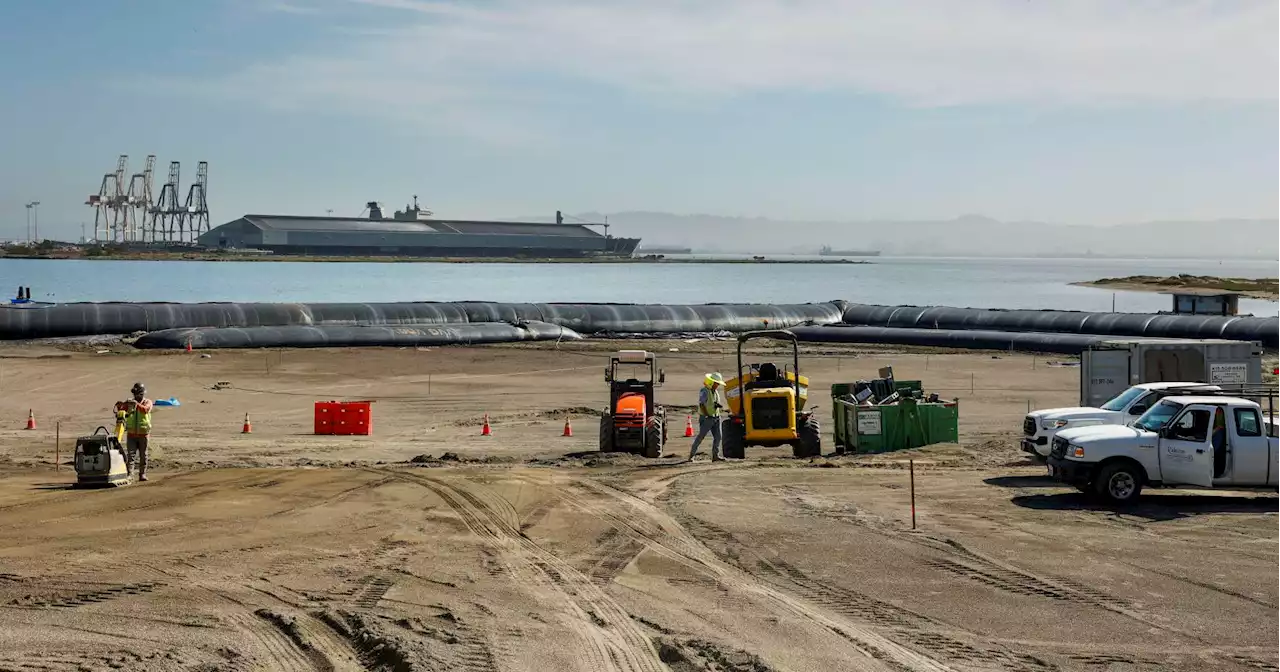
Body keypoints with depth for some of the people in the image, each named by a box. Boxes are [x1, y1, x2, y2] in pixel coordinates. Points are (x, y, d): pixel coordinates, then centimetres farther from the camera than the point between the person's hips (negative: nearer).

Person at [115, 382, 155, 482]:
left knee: (143, 455, 6)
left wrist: (137, 404, -40)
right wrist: (120, 404, -31)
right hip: (131, 434, 1)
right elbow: (120, 409, -8)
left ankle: (142, 474, 15)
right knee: (131, 455, -6)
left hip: (143, 434, -1)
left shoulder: (148, 402, 0)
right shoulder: (130, 402, 7)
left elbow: (145, 409, -23)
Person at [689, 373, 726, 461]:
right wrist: (707, 416, -23)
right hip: (706, 418, -8)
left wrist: (718, 405, -6)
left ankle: (715, 456, 2)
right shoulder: (704, 391, -13)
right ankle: (691, 455, 3)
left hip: (716, 417, 8)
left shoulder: (715, 391, 12)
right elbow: (701, 405, -18)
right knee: (700, 437, -5)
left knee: (717, 436, 0)